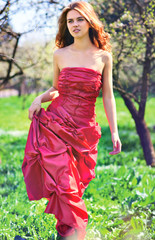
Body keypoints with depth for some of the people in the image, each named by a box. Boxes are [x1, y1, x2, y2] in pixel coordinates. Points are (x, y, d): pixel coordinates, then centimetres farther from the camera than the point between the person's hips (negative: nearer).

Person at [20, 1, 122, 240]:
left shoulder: (104, 57, 3)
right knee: (64, 185, -6)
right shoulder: (60, 55, 5)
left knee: (76, 185, 2)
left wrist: (114, 132, 1)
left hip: (84, 130, 0)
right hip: (55, 124, 0)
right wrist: (39, 98, -4)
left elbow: (108, 97, 5)